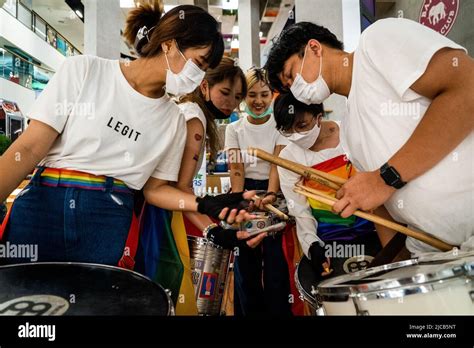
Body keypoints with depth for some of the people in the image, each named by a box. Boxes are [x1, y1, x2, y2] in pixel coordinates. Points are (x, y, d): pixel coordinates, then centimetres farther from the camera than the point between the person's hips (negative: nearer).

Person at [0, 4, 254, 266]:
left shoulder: (173, 120, 4)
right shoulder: (84, 70, -4)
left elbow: (154, 188, 9)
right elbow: (30, 148, -6)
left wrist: (206, 204, -5)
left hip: (111, 224, 2)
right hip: (40, 209, -1)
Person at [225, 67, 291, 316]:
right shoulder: (234, 129, 5)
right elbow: (237, 170, -3)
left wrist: (270, 195, -27)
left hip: (273, 194, -1)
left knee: (274, 260, -4)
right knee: (245, 261, 5)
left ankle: (278, 310, 14)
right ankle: (249, 310, 23)